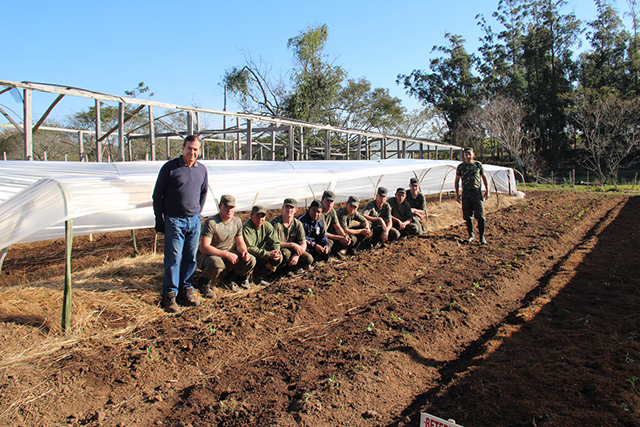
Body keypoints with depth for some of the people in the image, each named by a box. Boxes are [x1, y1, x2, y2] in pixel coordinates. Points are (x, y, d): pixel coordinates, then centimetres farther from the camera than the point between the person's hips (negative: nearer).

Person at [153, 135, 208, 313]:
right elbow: (157, 195, -1)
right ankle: (169, 296, 7)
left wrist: (198, 213, 14)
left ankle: (186, 292, 20)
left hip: (194, 221, 4)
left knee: (190, 258, 8)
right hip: (174, 220, -4)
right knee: (173, 259, -3)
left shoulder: (202, 169, 8)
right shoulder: (169, 167, -5)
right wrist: (159, 220, -2)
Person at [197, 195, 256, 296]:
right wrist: (227, 254, -31)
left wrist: (244, 251, -15)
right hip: (207, 256, -5)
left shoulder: (237, 221, 1)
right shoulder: (211, 223, -21)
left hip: (228, 255, 6)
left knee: (251, 260, -16)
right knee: (217, 263, -40)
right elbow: (203, 248, -26)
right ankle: (204, 285, -9)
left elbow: (240, 243, 10)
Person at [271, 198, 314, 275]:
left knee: (308, 259, -20)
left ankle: (286, 268, -3)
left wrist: (297, 255, -25)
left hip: (293, 251, 4)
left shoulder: (297, 224, 0)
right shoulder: (275, 222, -15)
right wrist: (293, 245, -26)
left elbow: (303, 244, -4)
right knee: (286, 253, -37)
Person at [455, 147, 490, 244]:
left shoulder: (478, 165, 5)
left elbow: (484, 178, 11)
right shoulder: (460, 166, 6)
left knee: (480, 215, -6)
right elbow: (457, 181, 10)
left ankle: (482, 236, 4)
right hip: (466, 192, 1)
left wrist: (487, 191, 3)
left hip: (477, 192, -1)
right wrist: (457, 194, 4)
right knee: (468, 216, 3)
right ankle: (471, 235, 15)